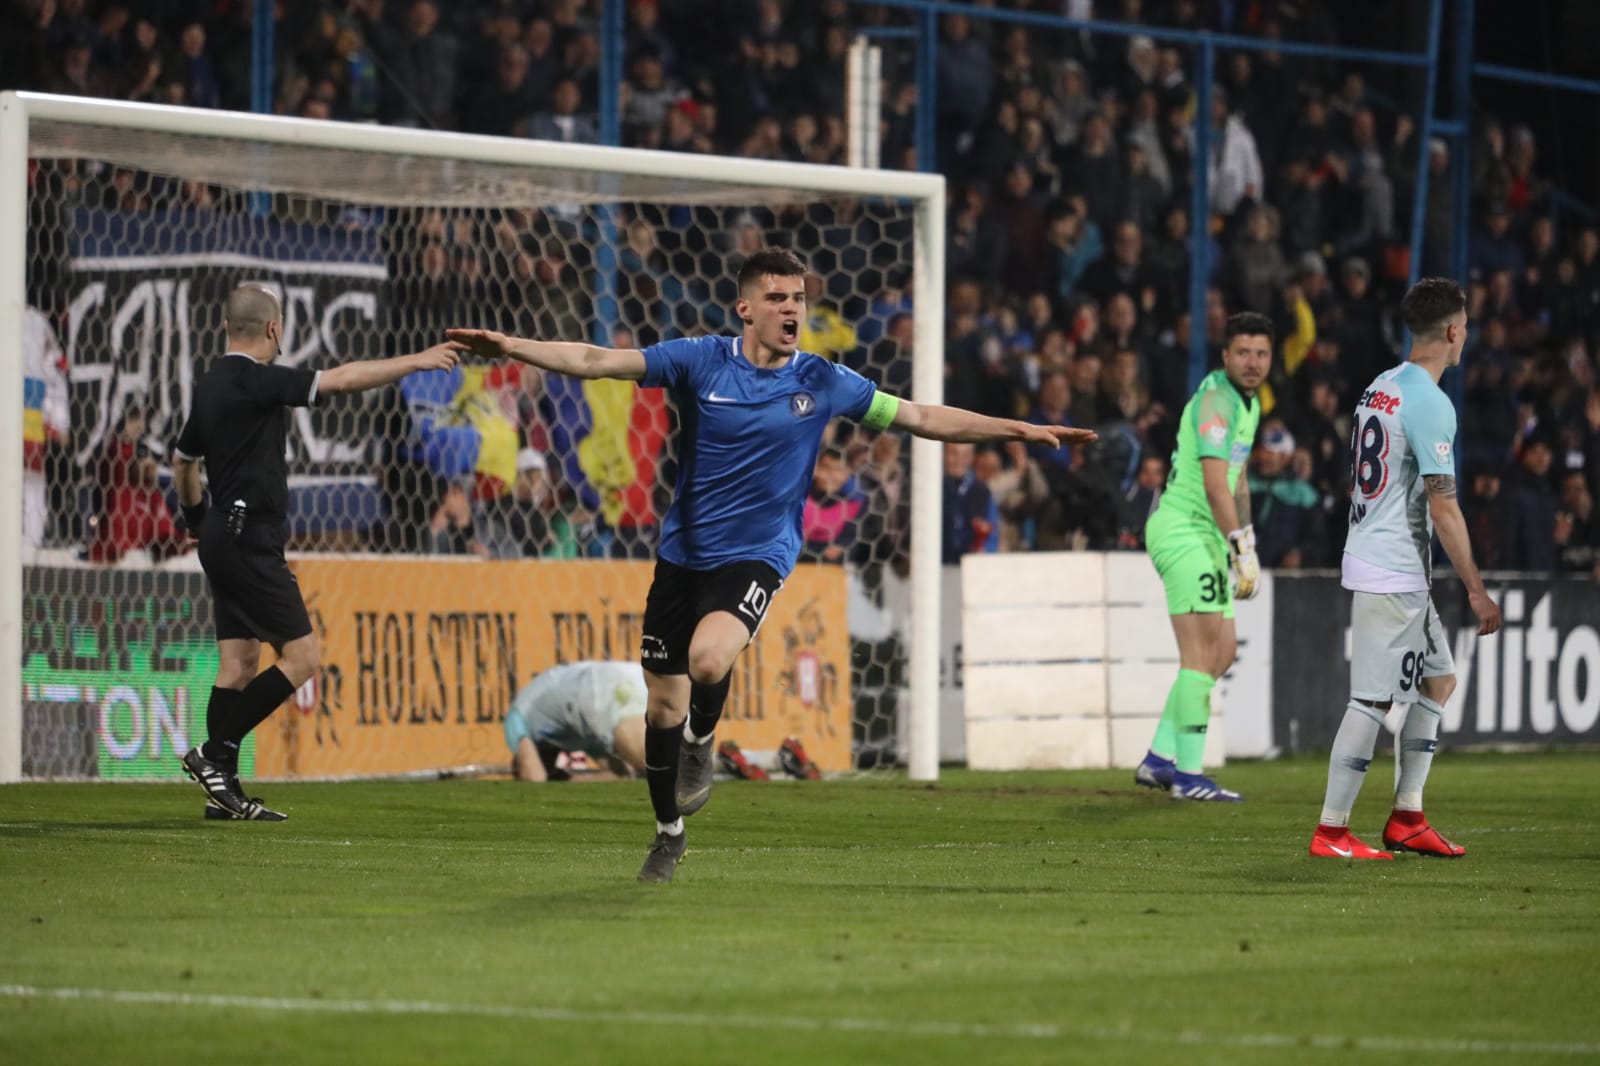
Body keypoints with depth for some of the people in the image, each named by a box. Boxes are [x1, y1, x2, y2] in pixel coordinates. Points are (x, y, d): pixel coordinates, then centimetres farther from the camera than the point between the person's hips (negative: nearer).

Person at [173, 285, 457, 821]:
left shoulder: (211, 384, 13)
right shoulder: (253, 380, -15)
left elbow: (184, 461, 25)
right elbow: (342, 379, -20)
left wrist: (201, 523, 36)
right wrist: (416, 361, -12)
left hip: (222, 538, 10)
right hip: (249, 540, -10)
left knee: (238, 664, 8)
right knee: (300, 655, -8)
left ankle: (223, 790, 6)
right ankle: (213, 752, -10)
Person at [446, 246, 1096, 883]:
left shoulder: (822, 383, -2)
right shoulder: (701, 361, -5)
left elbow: (923, 418, 5)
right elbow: (597, 361, -10)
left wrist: (1020, 431, 2)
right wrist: (511, 347, -22)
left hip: (756, 556, -2)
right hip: (683, 554, 2)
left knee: (708, 657, -31)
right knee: (663, 701, 7)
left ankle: (700, 744, 2)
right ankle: (669, 832, 29)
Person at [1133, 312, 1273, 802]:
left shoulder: (1250, 403, 16)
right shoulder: (1215, 399, -16)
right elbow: (1215, 487, -23)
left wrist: (1250, 547, 24)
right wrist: (1242, 551, -25)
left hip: (1205, 536, 10)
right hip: (1182, 529, -10)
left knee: (1222, 652, 9)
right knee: (1202, 650, -12)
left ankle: (1159, 759, 12)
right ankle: (1188, 775, -12)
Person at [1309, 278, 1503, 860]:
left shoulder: (1381, 388, 12)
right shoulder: (1430, 404, -17)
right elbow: (1442, 507, -19)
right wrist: (1476, 589, -15)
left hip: (1371, 557, 10)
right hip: (1394, 572, -10)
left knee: (1439, 678, 16)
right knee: (1372, 699, -6)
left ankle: (1406, 818, 16)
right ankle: (1331, 830, -5)